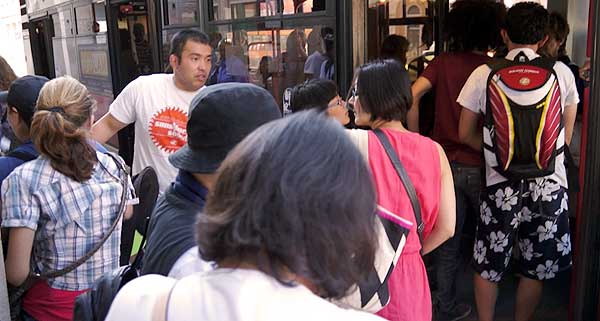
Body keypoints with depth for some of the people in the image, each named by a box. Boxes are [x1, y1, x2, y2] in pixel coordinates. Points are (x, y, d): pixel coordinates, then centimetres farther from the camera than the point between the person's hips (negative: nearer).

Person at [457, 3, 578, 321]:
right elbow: (566, 137, 8)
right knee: (534, 270, 17)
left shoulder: (483, 74, -3)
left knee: (487, 267, 15)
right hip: (550, 184, 1)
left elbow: (466, 134, 4)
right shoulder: (561, 72, 0)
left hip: (500, 183, -1)